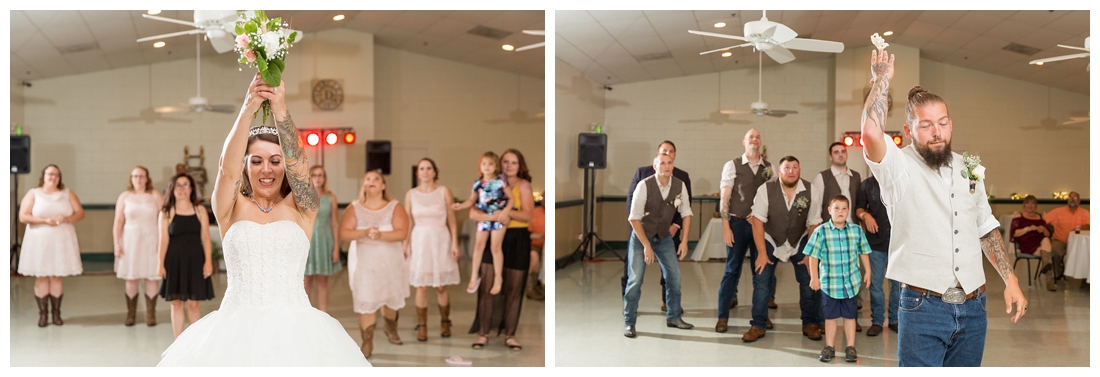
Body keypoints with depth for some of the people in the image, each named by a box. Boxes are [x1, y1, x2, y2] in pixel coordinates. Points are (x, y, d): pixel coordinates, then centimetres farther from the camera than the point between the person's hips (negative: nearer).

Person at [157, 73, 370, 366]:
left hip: (293, 330, 0)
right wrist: (248, 110, -26)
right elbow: (227, 168, -13)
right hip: (237, 331, 0)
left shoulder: (302, 209, 5)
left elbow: (296, 163, -12)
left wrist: (280, 110, -26)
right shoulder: (231, 208, 6)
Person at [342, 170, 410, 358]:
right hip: (364, 261, -1)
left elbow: (402, 233, -15)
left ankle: (390, 328, 42)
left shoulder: (395, 207, -4)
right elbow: (344, 233, -11)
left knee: (391, 296, 15)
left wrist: (381, 235, -30)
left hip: (390, 260, 1)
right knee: (365, 300, -7)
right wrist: (365, 232, -27)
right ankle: (367, 342, -1)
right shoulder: (354, 208, -1)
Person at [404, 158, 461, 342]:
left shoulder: (444, 191, 1)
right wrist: (405, 245, -2)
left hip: (441, 240, -1)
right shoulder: (411, 194, 5)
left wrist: (455, 243, -6)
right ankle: (422, 326, 9)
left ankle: (445, 322, 23)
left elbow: (452, 220, 0)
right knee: (421, 287, -1)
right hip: (419, 241, 1)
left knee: (441, 287, 3)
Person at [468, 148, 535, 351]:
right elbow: (473, 213, -7)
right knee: (487, 288, -2)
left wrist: (508, 213, -26)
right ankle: (483, 334, 7)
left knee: (513, 290, 5)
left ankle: (510, 335, 14)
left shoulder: (523, 185, 2)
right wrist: (495, 216, -23)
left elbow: (528, 215, -10)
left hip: (518, 240, 0)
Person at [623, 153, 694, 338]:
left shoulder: (680, 185, -9)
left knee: (674, 276, 4)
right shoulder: (644, 186, -21)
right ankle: (630, 323, 3)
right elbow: (634, 218, -20)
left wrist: (684, 240, -5)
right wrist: (646, 245, -20)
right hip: (641, 235, -4)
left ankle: (673, 317, 22)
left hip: (664, 237, 4)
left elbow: (686, 213, 2)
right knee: (636, 279, -7)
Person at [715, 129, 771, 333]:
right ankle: (723, 316, 8)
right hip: (737, 223, -3)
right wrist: (725, 226, -10)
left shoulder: (769, 168, 7)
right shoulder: (732, 166, -1)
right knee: (732, 269, 0)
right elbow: (724, 198, -3)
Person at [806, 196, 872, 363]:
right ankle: (829, 347, 21)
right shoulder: (821, 232, -8)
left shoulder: (856, 230, -1)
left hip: (851, 283, 1)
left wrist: (867, 272, 9)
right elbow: (813, 256, -5)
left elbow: (863, 252, 10)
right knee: (830, 316, 10)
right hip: (829, 282, -1)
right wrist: (814, 277, -6)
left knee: (850, 316, 11)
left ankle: (850, 347, 22)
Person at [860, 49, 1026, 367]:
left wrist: (1010, 281, 14)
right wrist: (883, 77, -14)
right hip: (923, 308, -5)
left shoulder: (968, 169, 12)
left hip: (973, 308, 6)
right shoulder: (900, 167, -7)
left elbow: (986, 229, 20)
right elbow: (870, 132, -28)